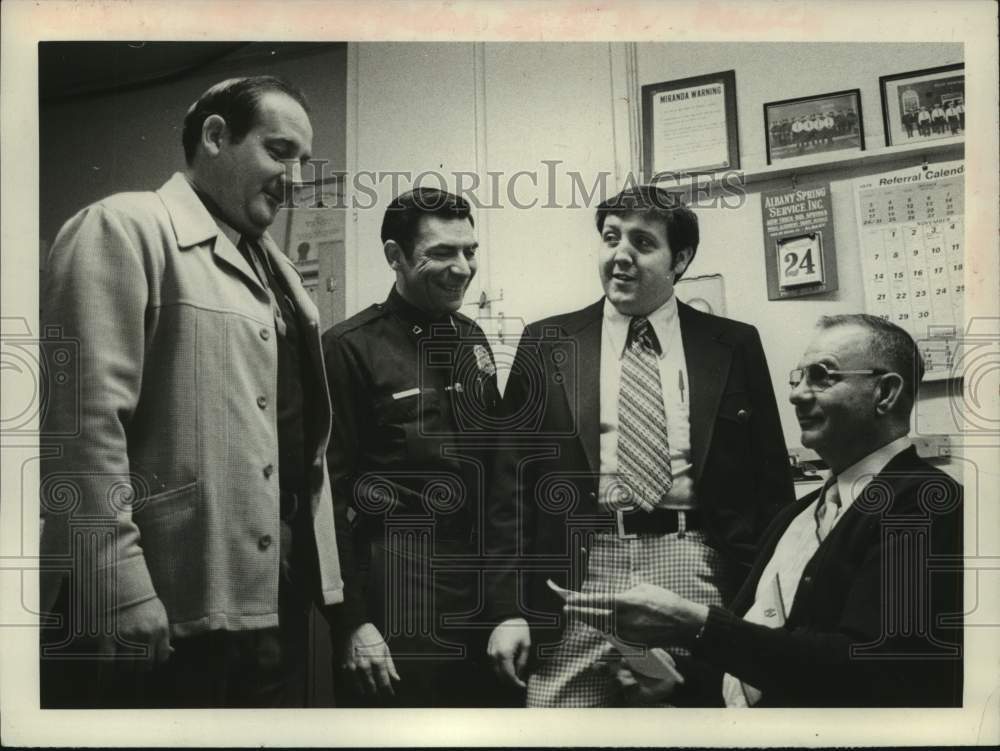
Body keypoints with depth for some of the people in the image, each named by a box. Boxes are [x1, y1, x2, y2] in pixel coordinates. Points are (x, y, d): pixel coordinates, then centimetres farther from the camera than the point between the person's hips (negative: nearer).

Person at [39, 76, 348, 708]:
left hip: (276, 601, 8)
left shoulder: (273, 266, 19)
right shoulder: (123, 229, -6)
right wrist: (122, 598, -21)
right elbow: (86, 419, -16)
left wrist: (324, 581, 12)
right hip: (164, 613, -8)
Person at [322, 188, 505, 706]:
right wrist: (353, 622, -12)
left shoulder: (473, 340, 9)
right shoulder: (349, 348, -11)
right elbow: (329, 493, -10)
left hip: (483, 590, 6)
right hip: (397, 600, -6)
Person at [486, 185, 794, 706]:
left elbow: (769, 481, 8)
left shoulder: (734, 346, 8)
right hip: (579, 573, 0)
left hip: (695, 570, 0)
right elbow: (511, 483, 4)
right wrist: (509, 608, -2)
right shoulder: (547, 345, 8)